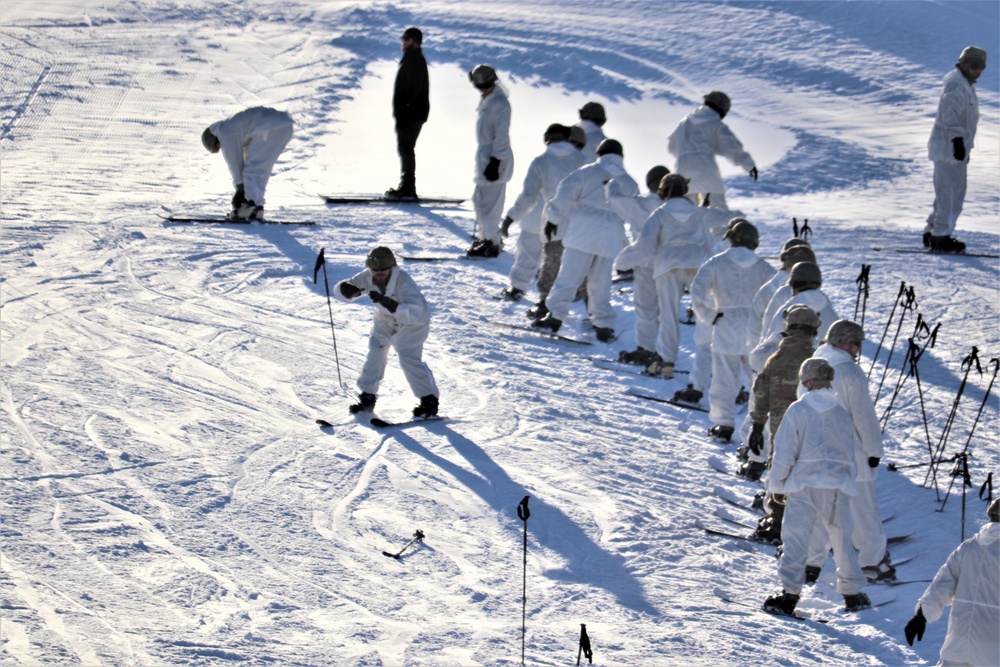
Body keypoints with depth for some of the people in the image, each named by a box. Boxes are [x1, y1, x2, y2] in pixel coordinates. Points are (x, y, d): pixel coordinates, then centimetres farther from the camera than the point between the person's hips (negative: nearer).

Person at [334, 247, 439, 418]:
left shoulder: (403, 281, -35)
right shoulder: (367, 278, -19)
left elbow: (414, 312, -45)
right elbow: (340, 290, -15)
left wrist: (389, 303, -57)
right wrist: (349, 290, -40)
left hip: (412, 322, -6)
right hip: (384, 320, 6)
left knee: (408, 358, -18)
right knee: (375, 354, 0)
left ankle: (429, 401, -9)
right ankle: (367, 396, 17)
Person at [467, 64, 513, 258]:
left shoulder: (500, 103, -18)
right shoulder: (486, 100, 12)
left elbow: (501, 136, -20)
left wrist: (494, 162, -21)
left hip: (495, 158, -10)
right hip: (484, 155, 10)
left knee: (489, 200, -8)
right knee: (479, 198, 17)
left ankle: (491, 243, -3)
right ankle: (486, 236, 29)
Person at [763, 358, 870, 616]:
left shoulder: (797, 410, -6)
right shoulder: (841, 412, 4)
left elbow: (784, 452, -4)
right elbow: (851, 452, 12)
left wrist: (777, 485, 6)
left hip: (803, 484, -3)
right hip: (837, 484, 3)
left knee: (795, 539, -1)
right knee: (842, 539, 12)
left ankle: (789, 594, -7)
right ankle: (852, 593, 17)